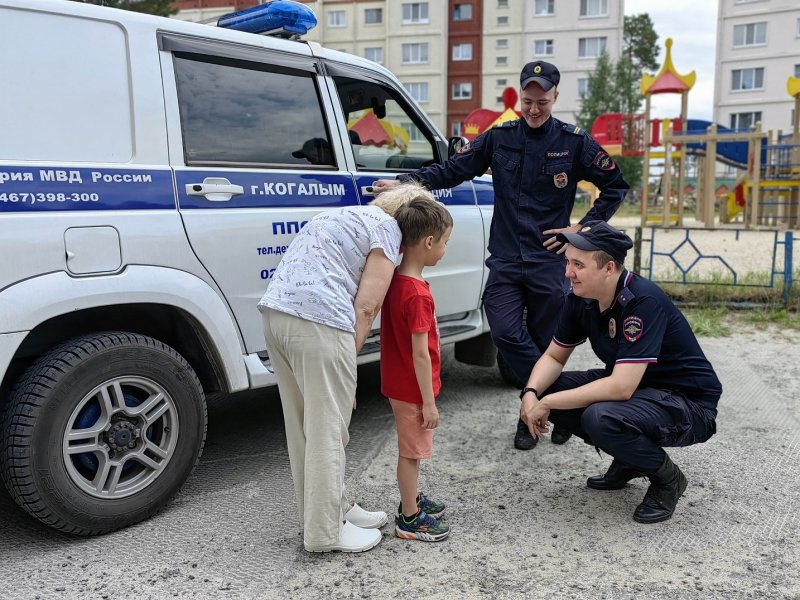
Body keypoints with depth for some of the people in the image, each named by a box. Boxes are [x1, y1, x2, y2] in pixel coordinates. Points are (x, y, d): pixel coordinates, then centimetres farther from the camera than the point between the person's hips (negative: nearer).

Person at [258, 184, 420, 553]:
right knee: (327, 431, 2)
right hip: (318, 320, -9)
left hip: (275, 311, 9)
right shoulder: (387, 228, 2)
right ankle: (325, 532, 13)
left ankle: (334, 508, 32)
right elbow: (366, 307, -6)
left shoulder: (344, 216, 29)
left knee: (304, 425, 17)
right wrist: (347, 359, 1)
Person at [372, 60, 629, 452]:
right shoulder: (499, 138, 6)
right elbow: (452, 170, 4)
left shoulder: (574, 142, 1)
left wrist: (584, 228, 0)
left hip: (549, 262, -1)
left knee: (544, 343, 6)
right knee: (506, 335, -12)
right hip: (505, 260, 2)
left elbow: (615, 186, 9)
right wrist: (404, 182, -10)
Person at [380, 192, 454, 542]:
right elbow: (421, 353, -24)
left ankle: (411, 499, 40)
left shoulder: (394, 280, -2)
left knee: (412, 450, 23)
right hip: (413, 388, -9)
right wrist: (429, 402, -19)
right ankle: (409, 519, 20)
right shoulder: (417, 294, -26)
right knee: (412, 452, 6)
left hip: (398, 383, 9)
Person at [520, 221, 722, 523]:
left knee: (601, 417, -35)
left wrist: (548, 403, -28)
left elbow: (620, 388, -36)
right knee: (543, 388, -5)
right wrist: (531, 394, -16)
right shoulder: (581, 299, -6)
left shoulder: (643, 301, -30)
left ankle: (667, 477, -3)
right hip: (635, 386, 8)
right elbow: (553, 357, 5)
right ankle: (628, 460, 12)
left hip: (688, 402, -8)